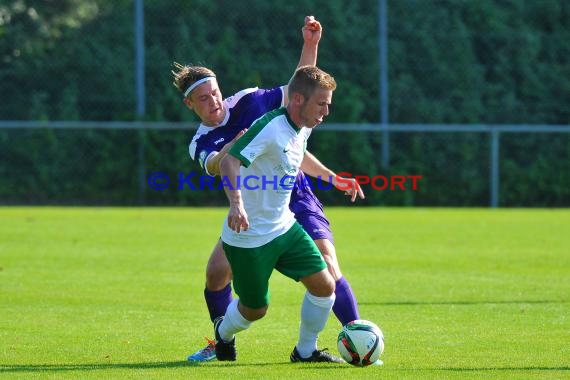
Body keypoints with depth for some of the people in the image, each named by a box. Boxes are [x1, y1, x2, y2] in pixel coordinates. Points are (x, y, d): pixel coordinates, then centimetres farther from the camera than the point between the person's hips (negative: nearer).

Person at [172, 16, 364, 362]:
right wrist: (233, 147, -50)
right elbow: (215, 164, -27)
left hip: (297, 201, -2)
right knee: (216, 272, -12)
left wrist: (310, 44, -7)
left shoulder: (249, 102, -3)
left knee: (327, 269, -20)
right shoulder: (201, 144, -3)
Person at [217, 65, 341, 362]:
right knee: (255, 309, 6)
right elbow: (229, 162, -37)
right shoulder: (271, 128, -26)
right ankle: (224, 332, 41)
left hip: (285, 228, 8)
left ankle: (306, 351, 17)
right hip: (248, 237, -8)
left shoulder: (303, 128, 2)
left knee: (324, 285, -4)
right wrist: (236, 203, -51)